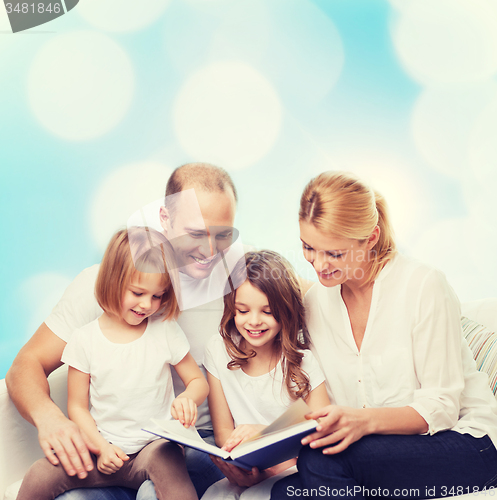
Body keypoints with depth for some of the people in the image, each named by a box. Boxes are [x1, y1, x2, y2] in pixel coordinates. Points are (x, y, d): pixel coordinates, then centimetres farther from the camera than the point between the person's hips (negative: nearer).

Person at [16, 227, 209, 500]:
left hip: (156, 444, -1)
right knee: (39, 476, -18)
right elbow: (77, 407, 4)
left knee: (165, 461, -35)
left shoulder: (166, 331, -2)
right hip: (105, 450, 2)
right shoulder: (85, 339, -2)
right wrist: (101, 447, -10)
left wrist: (188, 398, -18)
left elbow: (198, 381, 6)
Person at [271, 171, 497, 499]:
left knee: (322, 459, -28)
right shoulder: (315, 303, 2)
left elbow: (441, 408, -13)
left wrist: (364, 420, -30)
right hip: (382, 449, 4)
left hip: (464, 442, -4)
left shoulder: (423, 285, -15)